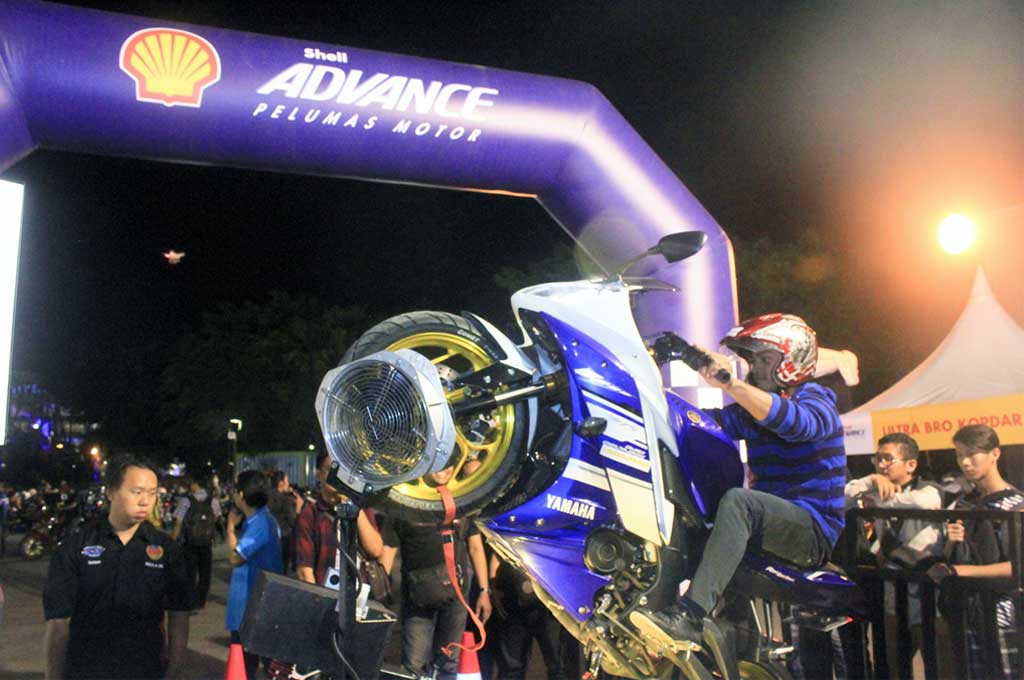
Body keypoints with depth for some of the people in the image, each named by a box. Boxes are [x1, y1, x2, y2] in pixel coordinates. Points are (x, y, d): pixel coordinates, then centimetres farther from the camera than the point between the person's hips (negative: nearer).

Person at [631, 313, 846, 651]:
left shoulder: (816, 402, -4)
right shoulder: (751, 408, 18)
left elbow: (794, 421, -30)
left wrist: (730, 383, -41)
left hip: (814, 527, -7)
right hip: (770, 516, 8)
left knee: (737, 501, -35)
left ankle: (689, 618, -44)